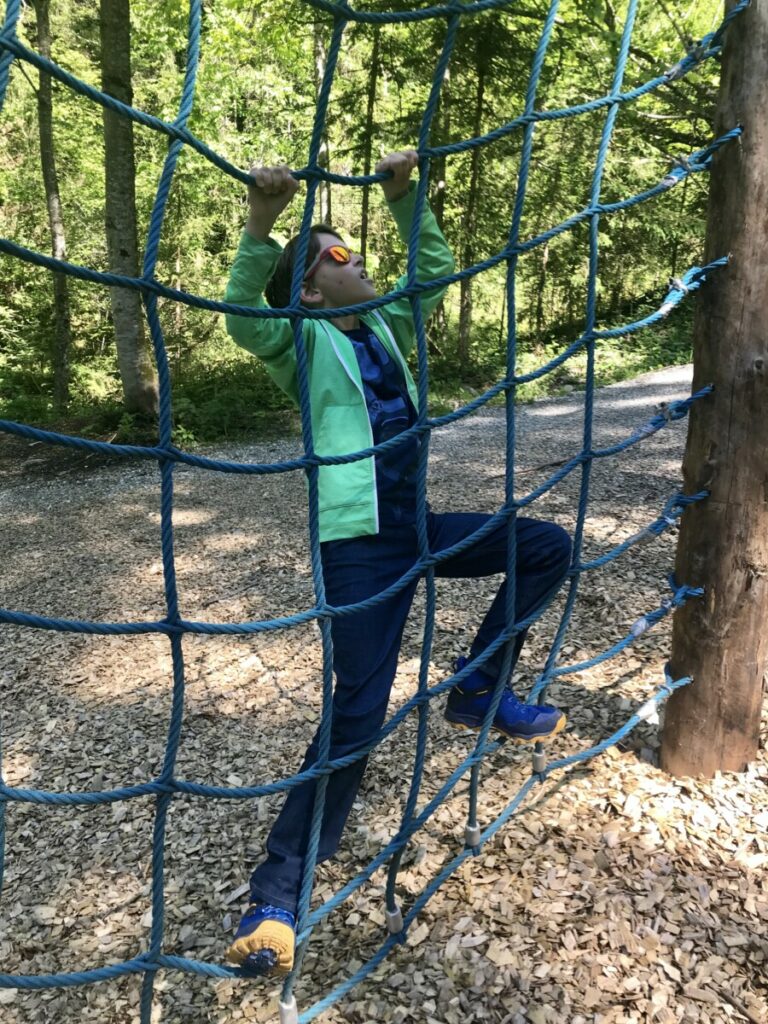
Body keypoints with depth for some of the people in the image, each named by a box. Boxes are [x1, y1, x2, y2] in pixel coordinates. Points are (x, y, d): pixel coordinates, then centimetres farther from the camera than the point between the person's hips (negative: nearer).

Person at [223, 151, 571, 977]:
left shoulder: (384, 327, 16)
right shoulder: (305, 346, -3)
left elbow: (436, 268, 20)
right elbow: (243, 320, -22)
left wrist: (403, 194, 9)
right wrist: (261, 225, -33)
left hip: (416, 526, 8)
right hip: (357, 542, -8)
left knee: (548, 548, 10)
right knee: (358, 712, -13)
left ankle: (475, 693, 18)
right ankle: (275, 895, 0)